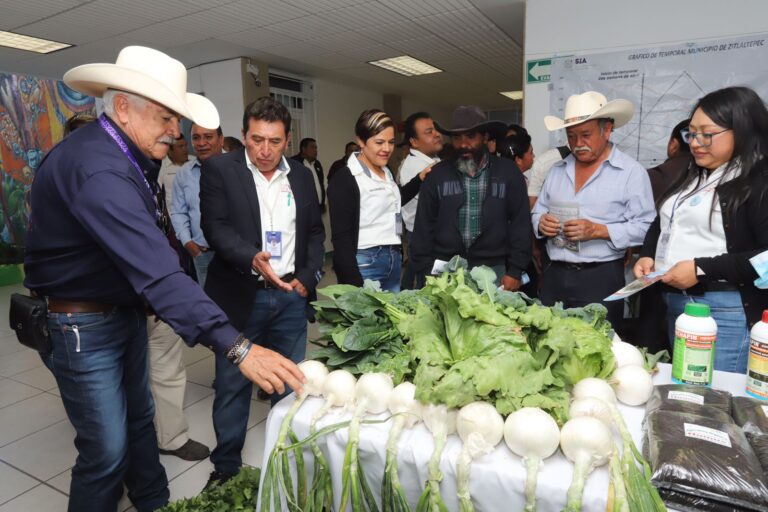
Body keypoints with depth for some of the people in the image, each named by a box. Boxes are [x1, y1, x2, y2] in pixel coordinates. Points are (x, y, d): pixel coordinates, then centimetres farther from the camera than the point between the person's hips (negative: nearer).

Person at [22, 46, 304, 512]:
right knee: (107, 451, 3)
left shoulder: (133, 154, 1)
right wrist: (239, 348, -43)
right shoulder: (97, 169, -31)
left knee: (140, 417, 22)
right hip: (83, 327, -9)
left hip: (126, 311, 9)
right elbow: (158, 274, -41)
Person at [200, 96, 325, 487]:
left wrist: (308, 277, 0)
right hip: (241, 297, -3)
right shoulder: (219, 169, -4)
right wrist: (252, 258, -29)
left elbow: (315, 231, 12)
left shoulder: (302, 175, 8)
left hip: (291, 297, 3)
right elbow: (215, 227, -12)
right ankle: (226, 467, 29)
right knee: (232, 387, 9)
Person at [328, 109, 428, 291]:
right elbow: (341, 238, -16)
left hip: (394, 261, 7)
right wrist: (355, 285, -20)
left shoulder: (386, 172, 9)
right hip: (364, 264, -7)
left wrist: (419, 178, 18)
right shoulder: (345, 179, -13)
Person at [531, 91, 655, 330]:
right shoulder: (557, 170, 12)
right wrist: (541, 223, -6)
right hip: (553, 275, 5)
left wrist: (598, 230, -21)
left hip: (600, 278, -4)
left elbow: (645, 227, -10)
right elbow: (538, 212, 16)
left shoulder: (631, 171, -4)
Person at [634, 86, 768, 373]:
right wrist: (647, 255, 5)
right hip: (675, 304, 8)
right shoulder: (690, 178, 17)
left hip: (726, 311, -8)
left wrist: (702, 269, -21)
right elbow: (661, 225, 24)